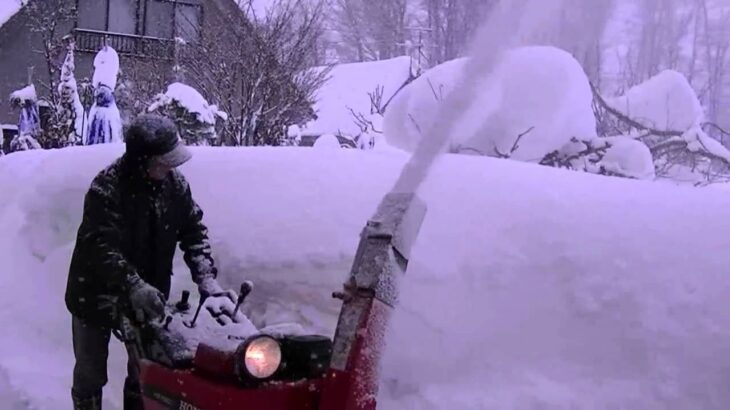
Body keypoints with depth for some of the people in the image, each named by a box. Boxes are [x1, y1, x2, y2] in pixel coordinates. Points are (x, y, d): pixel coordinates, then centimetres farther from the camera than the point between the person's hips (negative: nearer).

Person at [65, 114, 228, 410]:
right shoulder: (107, 187, -23)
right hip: (96, 293, -4)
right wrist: (134, 286, -42)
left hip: (146, 295, 4)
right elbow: (101, 247, -30)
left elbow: (194, 230, -1)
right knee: (91, 374, 11)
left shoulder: (175, 184, -7)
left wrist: (206, 278, -13)